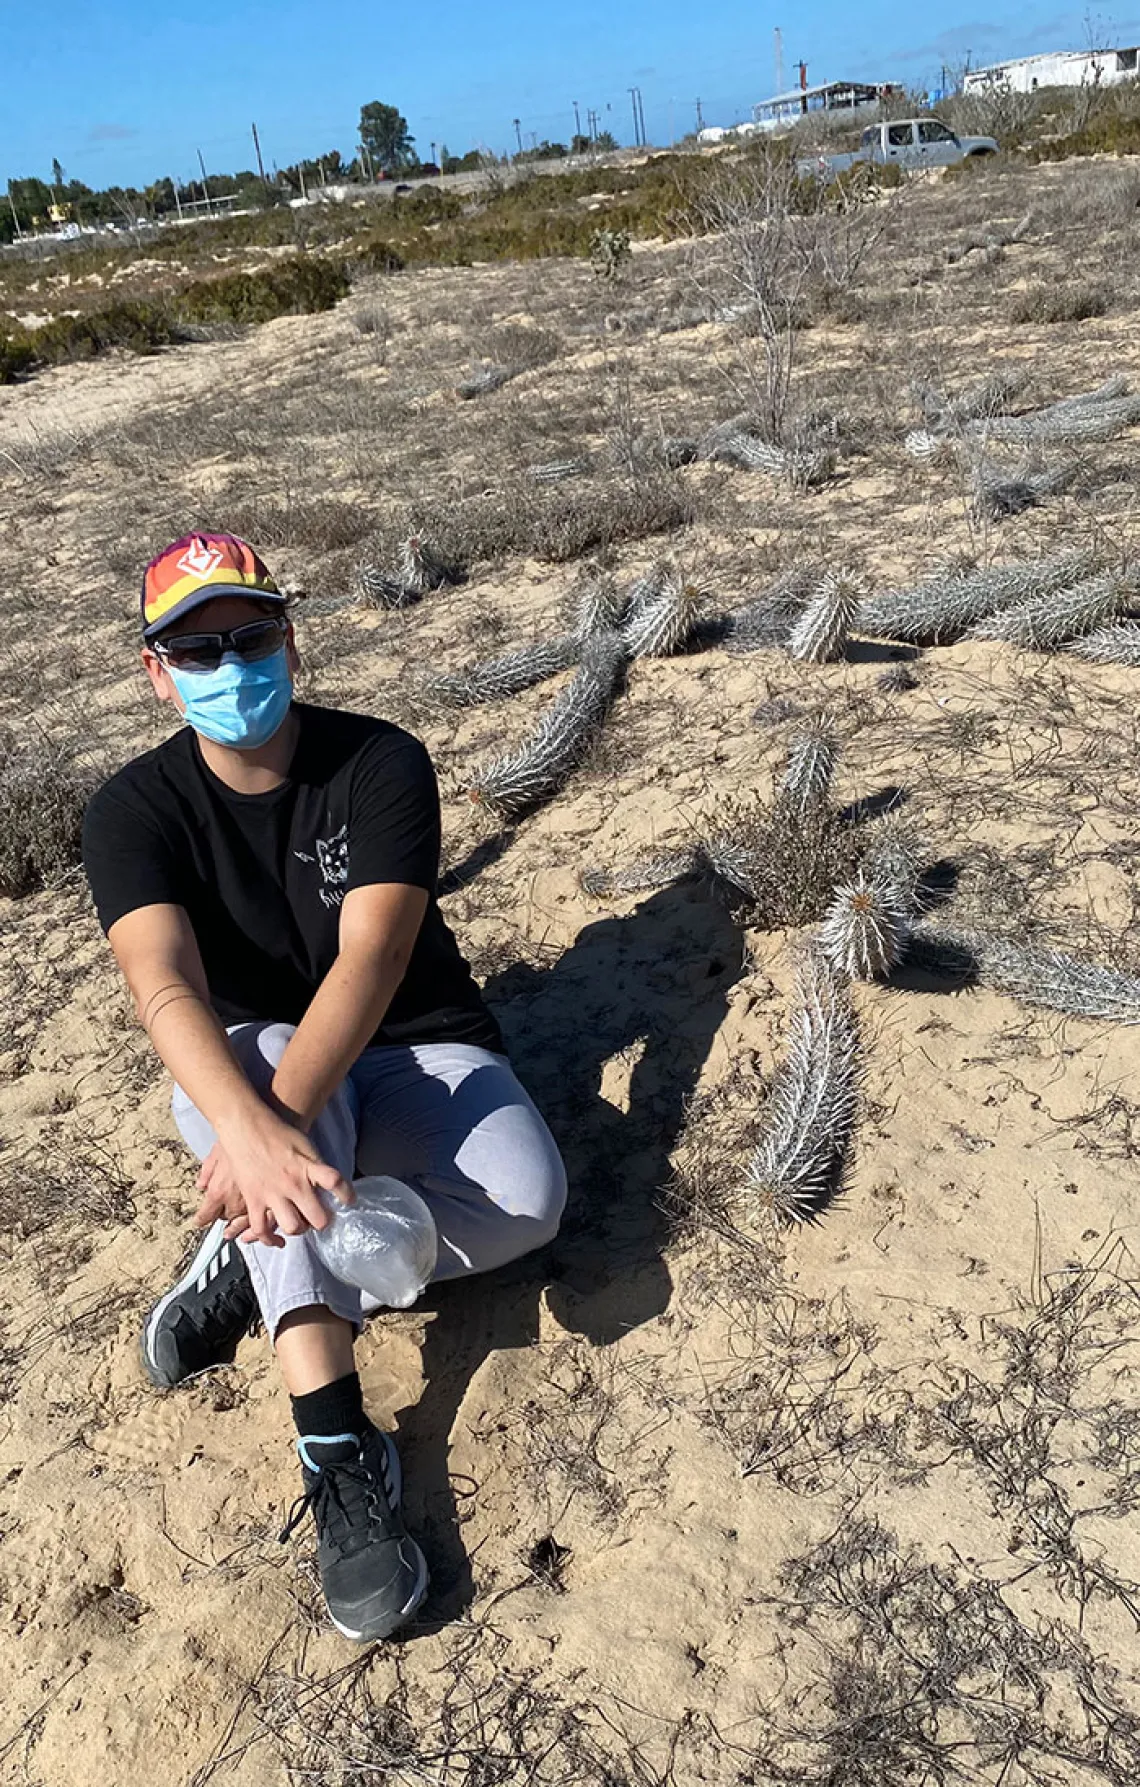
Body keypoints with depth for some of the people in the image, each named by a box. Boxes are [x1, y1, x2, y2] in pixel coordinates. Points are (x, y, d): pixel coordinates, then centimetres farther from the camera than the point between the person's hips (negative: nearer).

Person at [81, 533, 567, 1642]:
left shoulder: (382, 765, -15)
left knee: (526, 1201, -29)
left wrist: (269, 1130, -44)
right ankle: (339, 1452, -38)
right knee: (273, 1059, -37)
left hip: (417, 1057, 0)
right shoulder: (134, 812, -11)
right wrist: (254, 1131, -50)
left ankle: (253, 1265, -13)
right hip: (237, 1077, 0)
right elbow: (166, 988, -30)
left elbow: (370, 959, -29)